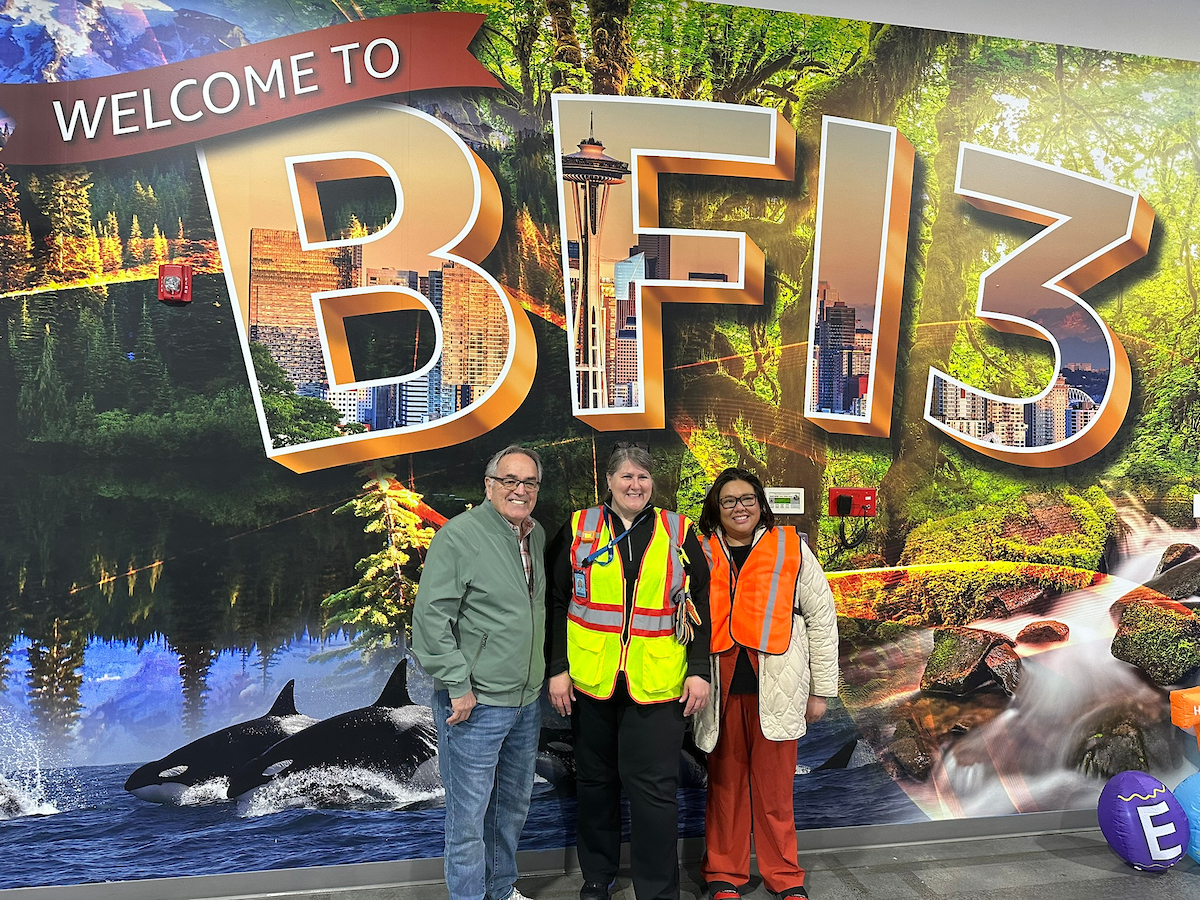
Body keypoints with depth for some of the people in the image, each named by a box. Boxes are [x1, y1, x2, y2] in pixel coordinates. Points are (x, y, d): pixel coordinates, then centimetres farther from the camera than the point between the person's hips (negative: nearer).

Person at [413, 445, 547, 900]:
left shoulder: (537, 536, 8)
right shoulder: (459, 535, -16)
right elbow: (430, 617, -18)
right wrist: (458, 686, -18)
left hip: (527, 701, 8)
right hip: (475, 703, -8)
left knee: (514, 803, 21)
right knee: (469, 813, 3)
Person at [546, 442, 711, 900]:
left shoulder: (679, 533, 3)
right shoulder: (578, 529, 3)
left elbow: (699, 606, 5)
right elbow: (556, 604, 3)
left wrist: (699, 670, 0)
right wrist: (557, 668, -1)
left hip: (656, 685, -1)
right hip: (589, 680, 1)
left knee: (654, 789, 0)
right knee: (595, 781, 16)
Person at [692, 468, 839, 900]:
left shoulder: (790, 548, 3)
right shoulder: (700, 554, 7)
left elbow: (821, 617, 5)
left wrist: (821, 689, 3)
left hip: (775, 688, -1)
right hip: (720, 687, 1)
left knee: (775, 785, 5)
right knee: (725, 782, 10)